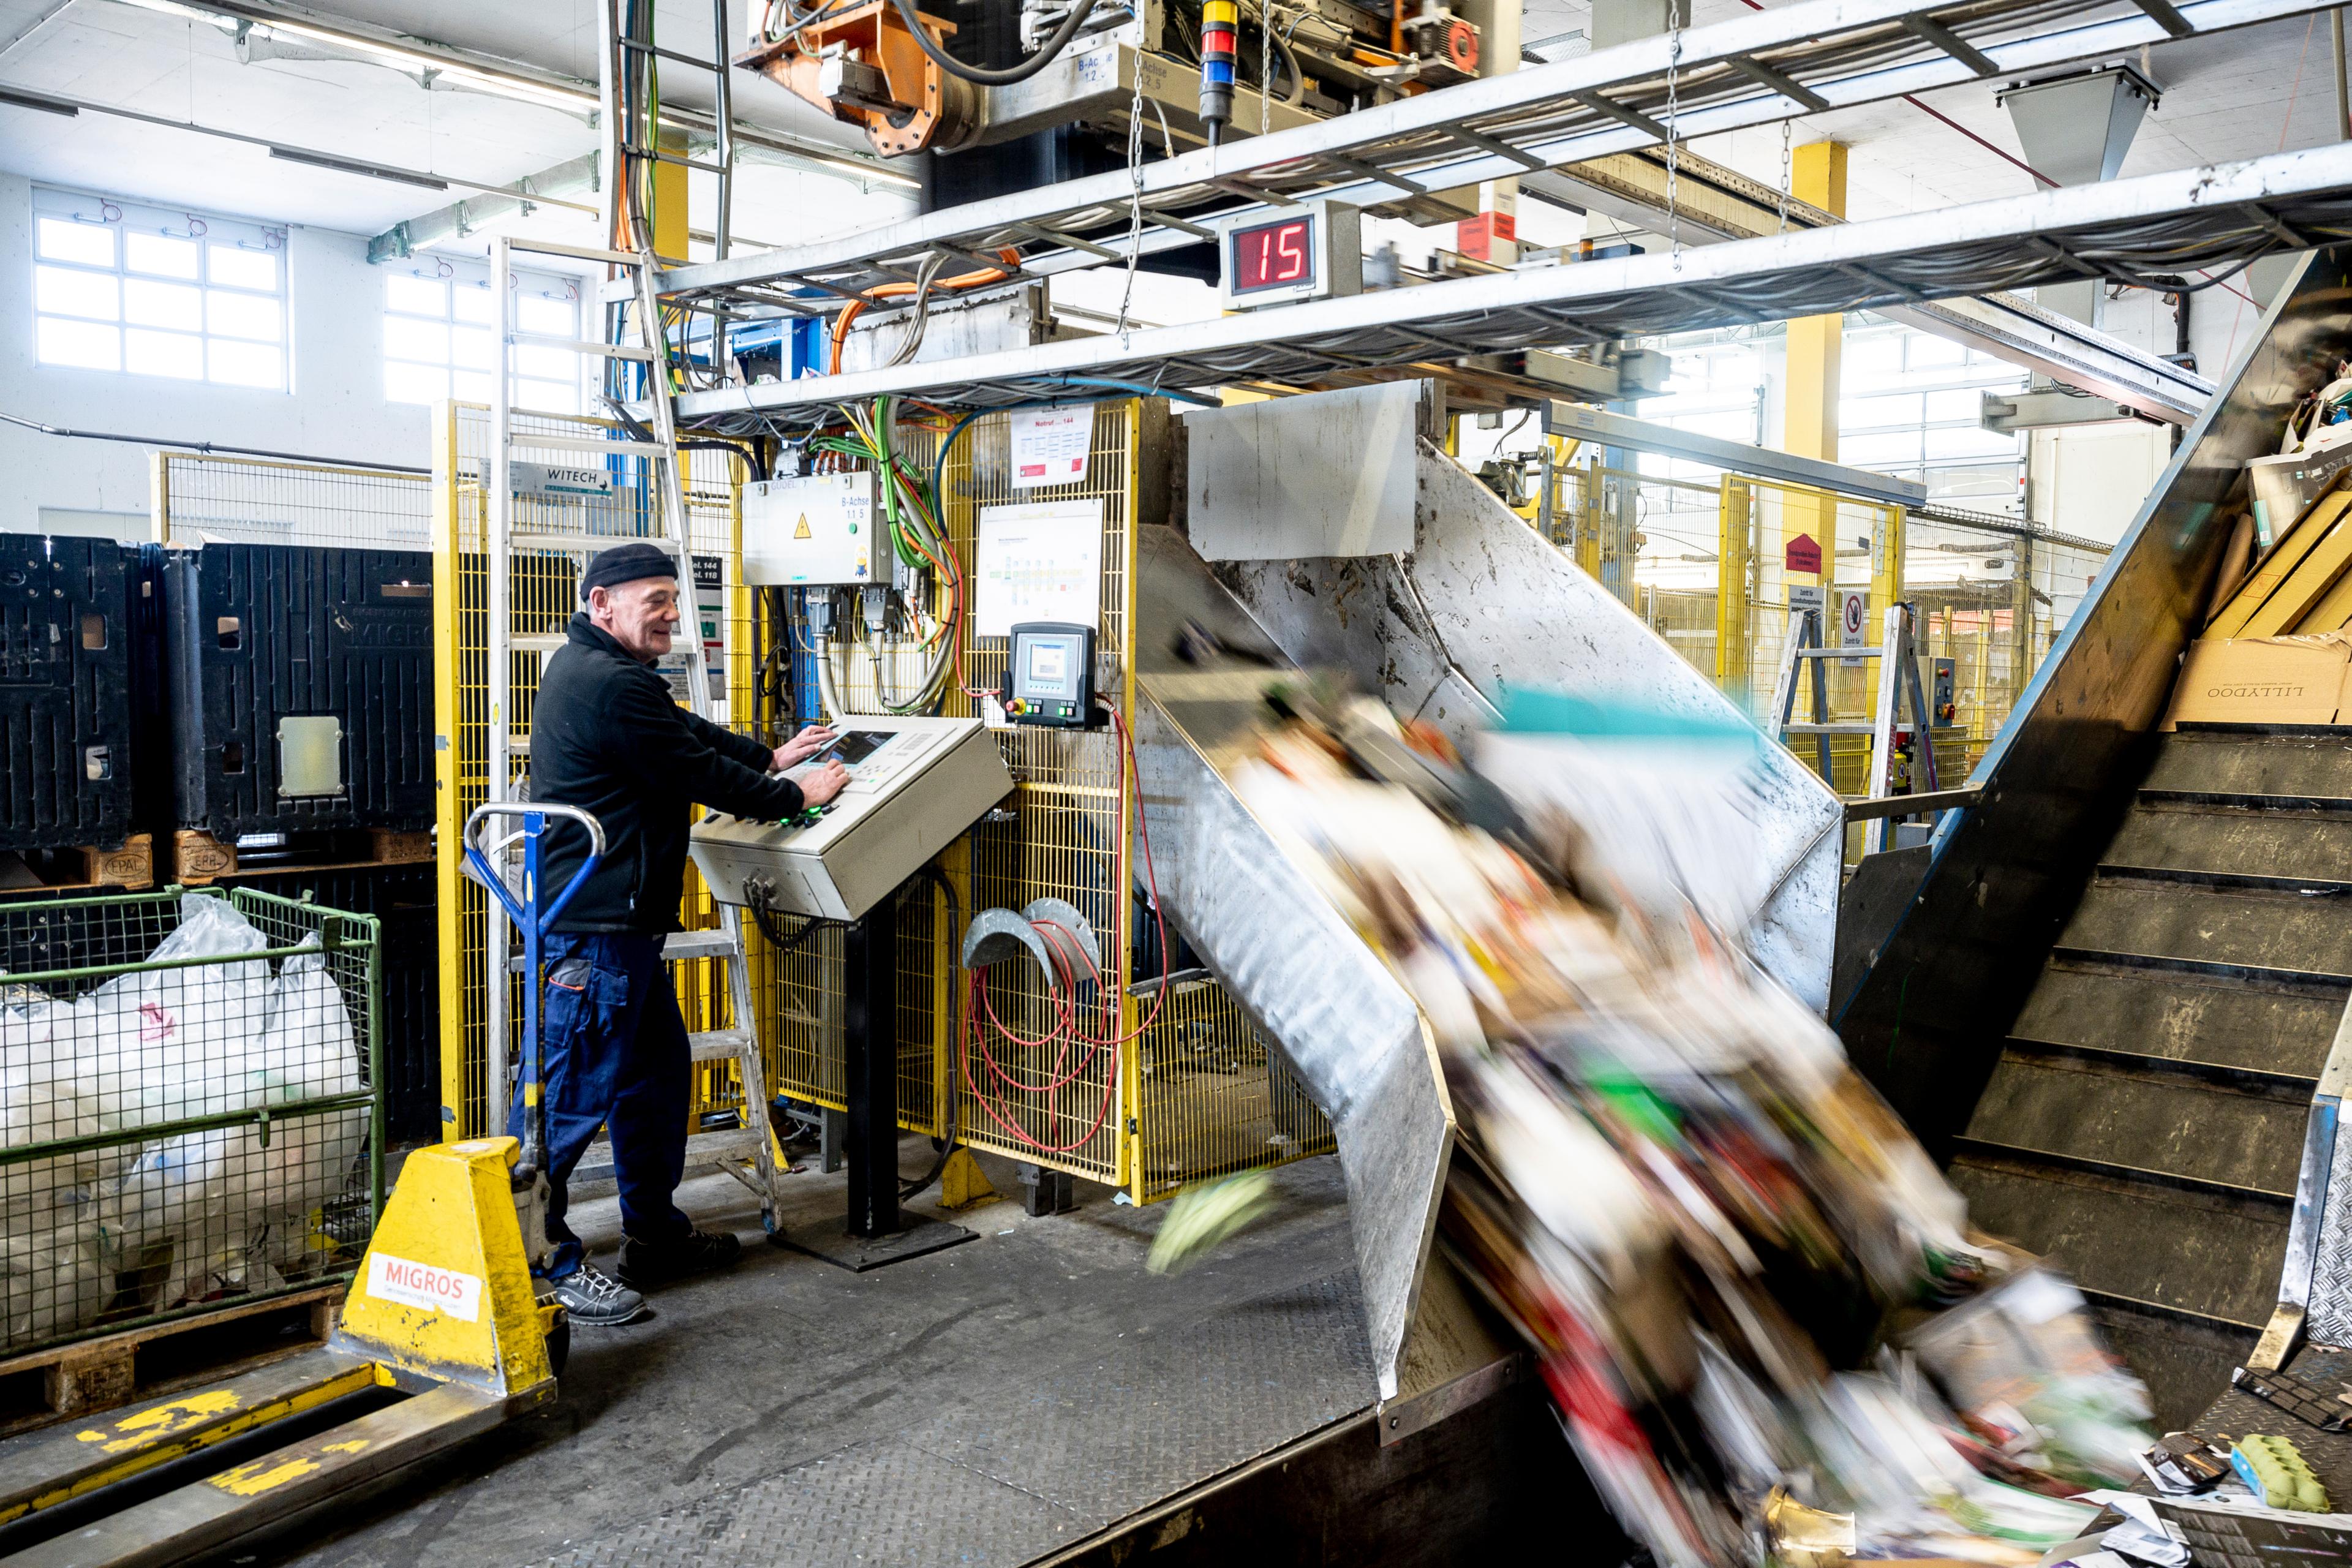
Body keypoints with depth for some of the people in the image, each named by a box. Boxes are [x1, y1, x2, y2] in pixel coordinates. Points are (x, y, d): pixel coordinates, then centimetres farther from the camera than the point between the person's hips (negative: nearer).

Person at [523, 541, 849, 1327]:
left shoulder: (588, 667, 16)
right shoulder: (611, 686, -19)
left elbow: (686, 732, 26)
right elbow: (698, 772, -14)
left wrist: (770, 756, 24)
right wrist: (795, 795, -1)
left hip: (620, 921, 12)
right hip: (593, 928, -12)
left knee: (656, 1070, 18)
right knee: (572, 1091, -5)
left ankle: (654, 1232, 29)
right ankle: (539, 1263, 4)